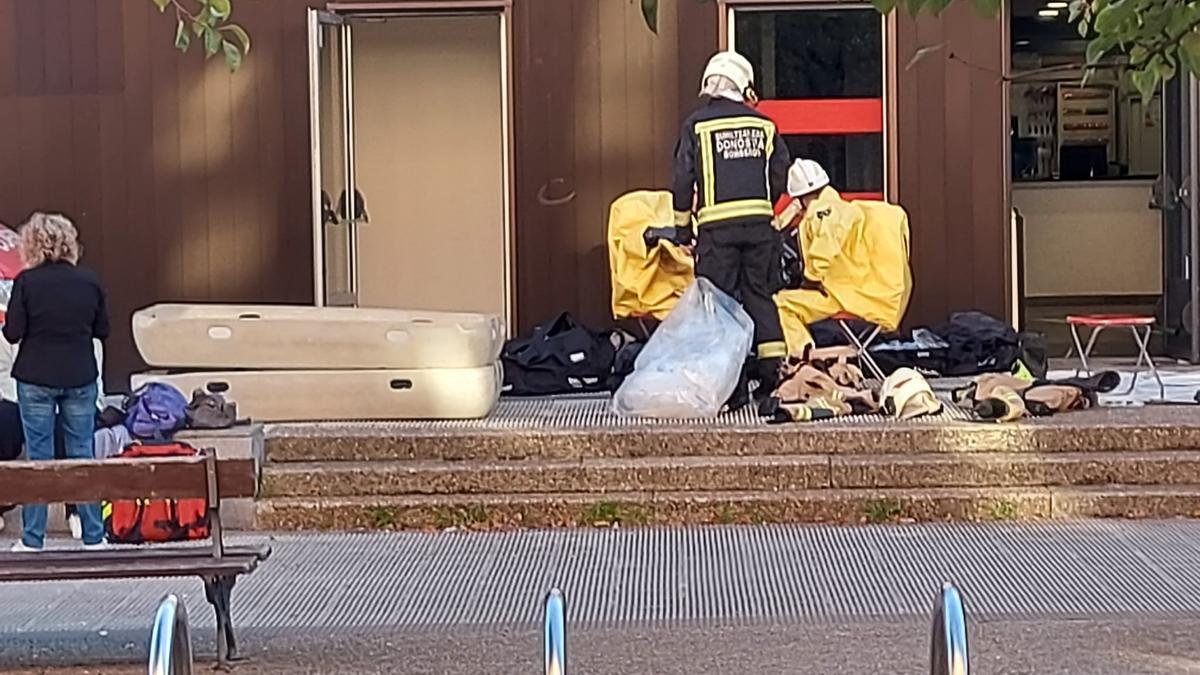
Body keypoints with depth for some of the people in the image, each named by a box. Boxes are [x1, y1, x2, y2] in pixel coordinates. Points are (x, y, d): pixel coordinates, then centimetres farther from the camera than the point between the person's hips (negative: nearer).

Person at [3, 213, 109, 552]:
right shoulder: (89, 282, -2)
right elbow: (102, 330, 5)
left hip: (36, 379, -2)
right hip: (80, 378, 2)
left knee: (38, 457, 5)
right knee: (82, 453, 9)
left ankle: (33, 538, 7)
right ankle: (93, 536, 11)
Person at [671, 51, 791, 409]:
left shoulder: (697, 126, 0)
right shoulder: (763, 125, 8)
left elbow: (684, 180, -1)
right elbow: (780, 175, 9)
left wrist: (682, 224, 7)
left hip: (717, 226, -3)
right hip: (760, 223, 3)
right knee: (760, 295, 12)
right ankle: (772, 369, 9)